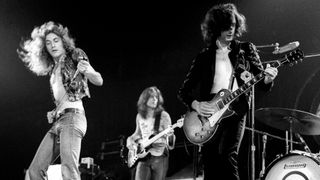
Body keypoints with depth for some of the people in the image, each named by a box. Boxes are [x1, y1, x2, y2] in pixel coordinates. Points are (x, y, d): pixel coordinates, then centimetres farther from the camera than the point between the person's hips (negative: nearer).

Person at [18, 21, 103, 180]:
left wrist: (87, 70, -26)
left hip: (73, 115, -8)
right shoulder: (53, 69, 22)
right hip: (57, 120, 8)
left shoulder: (75, 57, 3)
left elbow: (99, 81, -8)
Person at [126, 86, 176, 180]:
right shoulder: (139, 116, 7)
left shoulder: (163, 116, -5)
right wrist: (130, 139, 3)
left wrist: (170, 136, -29)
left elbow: (170, 142, -7)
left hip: (159, 156, -3)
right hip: (143, 156, 3)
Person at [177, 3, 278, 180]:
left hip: (235, 111, -2)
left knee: (227, 154, -26)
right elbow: (183, 91, 11)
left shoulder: (245, 50, 10)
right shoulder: (204, 57, 10)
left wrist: (267, 78, -17)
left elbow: (261, 83, 7)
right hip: (208, 113, 2)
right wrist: (196, 105, -9)